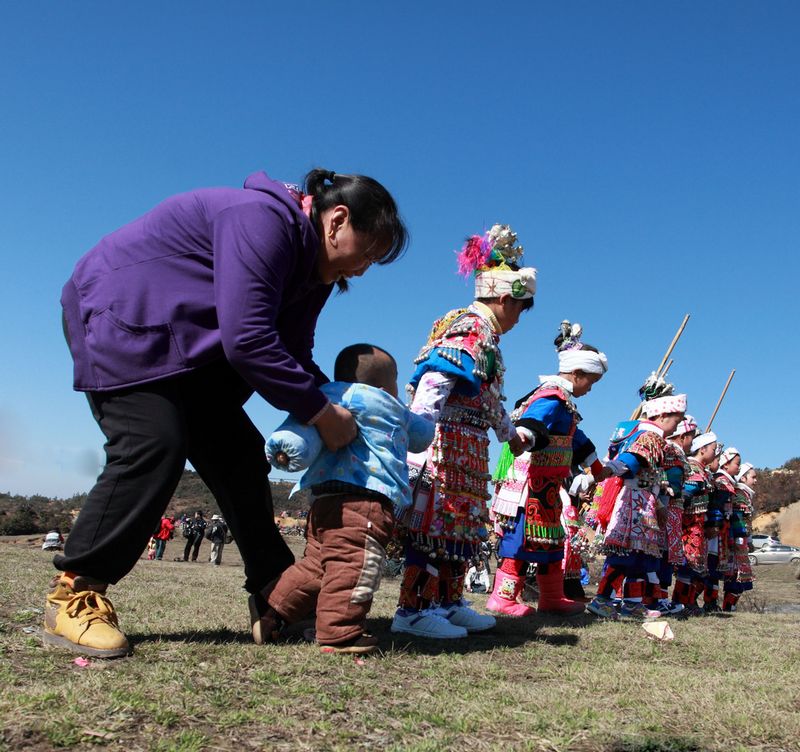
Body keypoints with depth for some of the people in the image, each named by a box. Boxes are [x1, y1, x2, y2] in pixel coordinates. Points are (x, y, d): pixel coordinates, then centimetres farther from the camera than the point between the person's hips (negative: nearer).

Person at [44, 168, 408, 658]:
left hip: (188, 348, 9)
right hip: (121, 322, -9)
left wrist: (341, 407, -10)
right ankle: (75, 596, -11)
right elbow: (248, 340, -34)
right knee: (155, 444, -24)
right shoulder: (263, 220, -27)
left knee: (239, 453, 1)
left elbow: (294, 355, 5)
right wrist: (321, 413, -27)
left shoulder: (312, 267, 4)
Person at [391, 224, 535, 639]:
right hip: (448, 440, -11)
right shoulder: (473, 332, -12)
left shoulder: (481, 334, 20)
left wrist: (510, 434, 44)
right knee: (437, 521, -9)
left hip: (466, 448, 11)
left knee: (461, 523, 14)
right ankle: (413, 609, -4)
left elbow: (490, 398, 32)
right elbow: (433, 381, -26)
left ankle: (449, 602, 23)